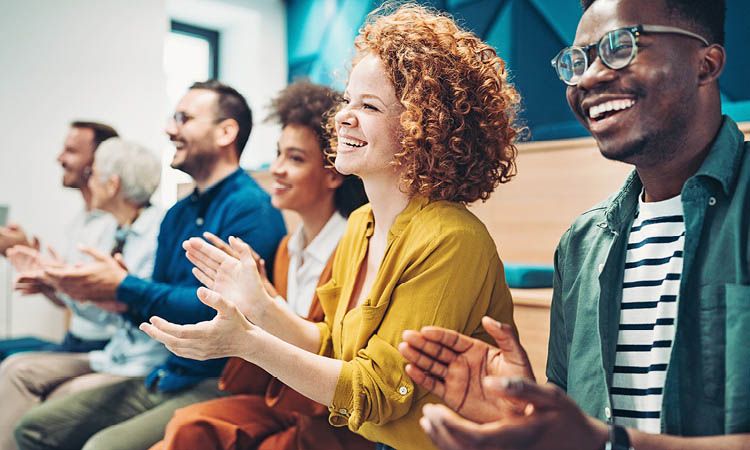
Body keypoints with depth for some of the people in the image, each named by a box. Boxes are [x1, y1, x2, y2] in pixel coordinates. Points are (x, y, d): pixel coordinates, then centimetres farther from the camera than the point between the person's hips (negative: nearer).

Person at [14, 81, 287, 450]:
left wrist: (124, 287, -19)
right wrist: (97, 289, -3)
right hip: (165, 377, 9)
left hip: (219, 383, -8)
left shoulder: (251, 208, -13)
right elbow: (154, 314, 16)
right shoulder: (177, 215, 14)